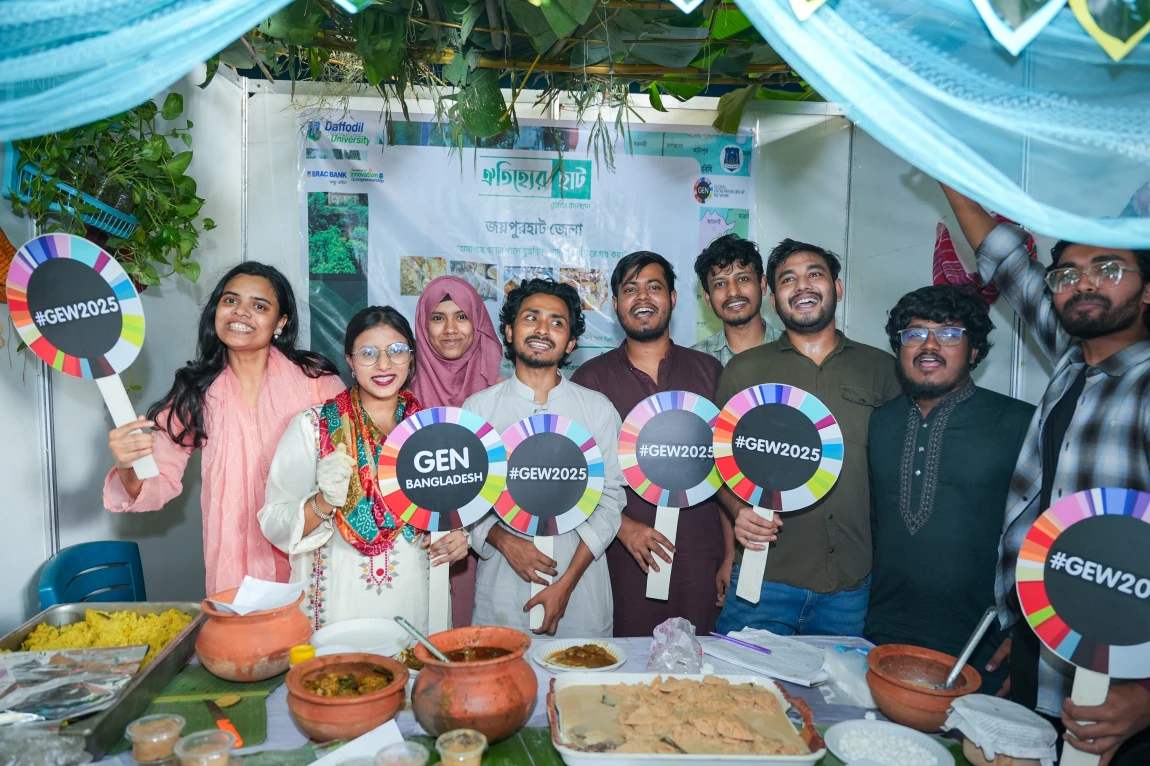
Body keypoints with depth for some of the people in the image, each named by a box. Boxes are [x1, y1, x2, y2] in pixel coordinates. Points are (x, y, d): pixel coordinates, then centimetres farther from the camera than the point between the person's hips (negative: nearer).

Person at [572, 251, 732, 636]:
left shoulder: (709, 372, 7)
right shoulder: (591, 377, 3)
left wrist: (731, 556, 3)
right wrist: (622, 525, -12)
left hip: (699, 561, 1)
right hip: (625, 563, -1)